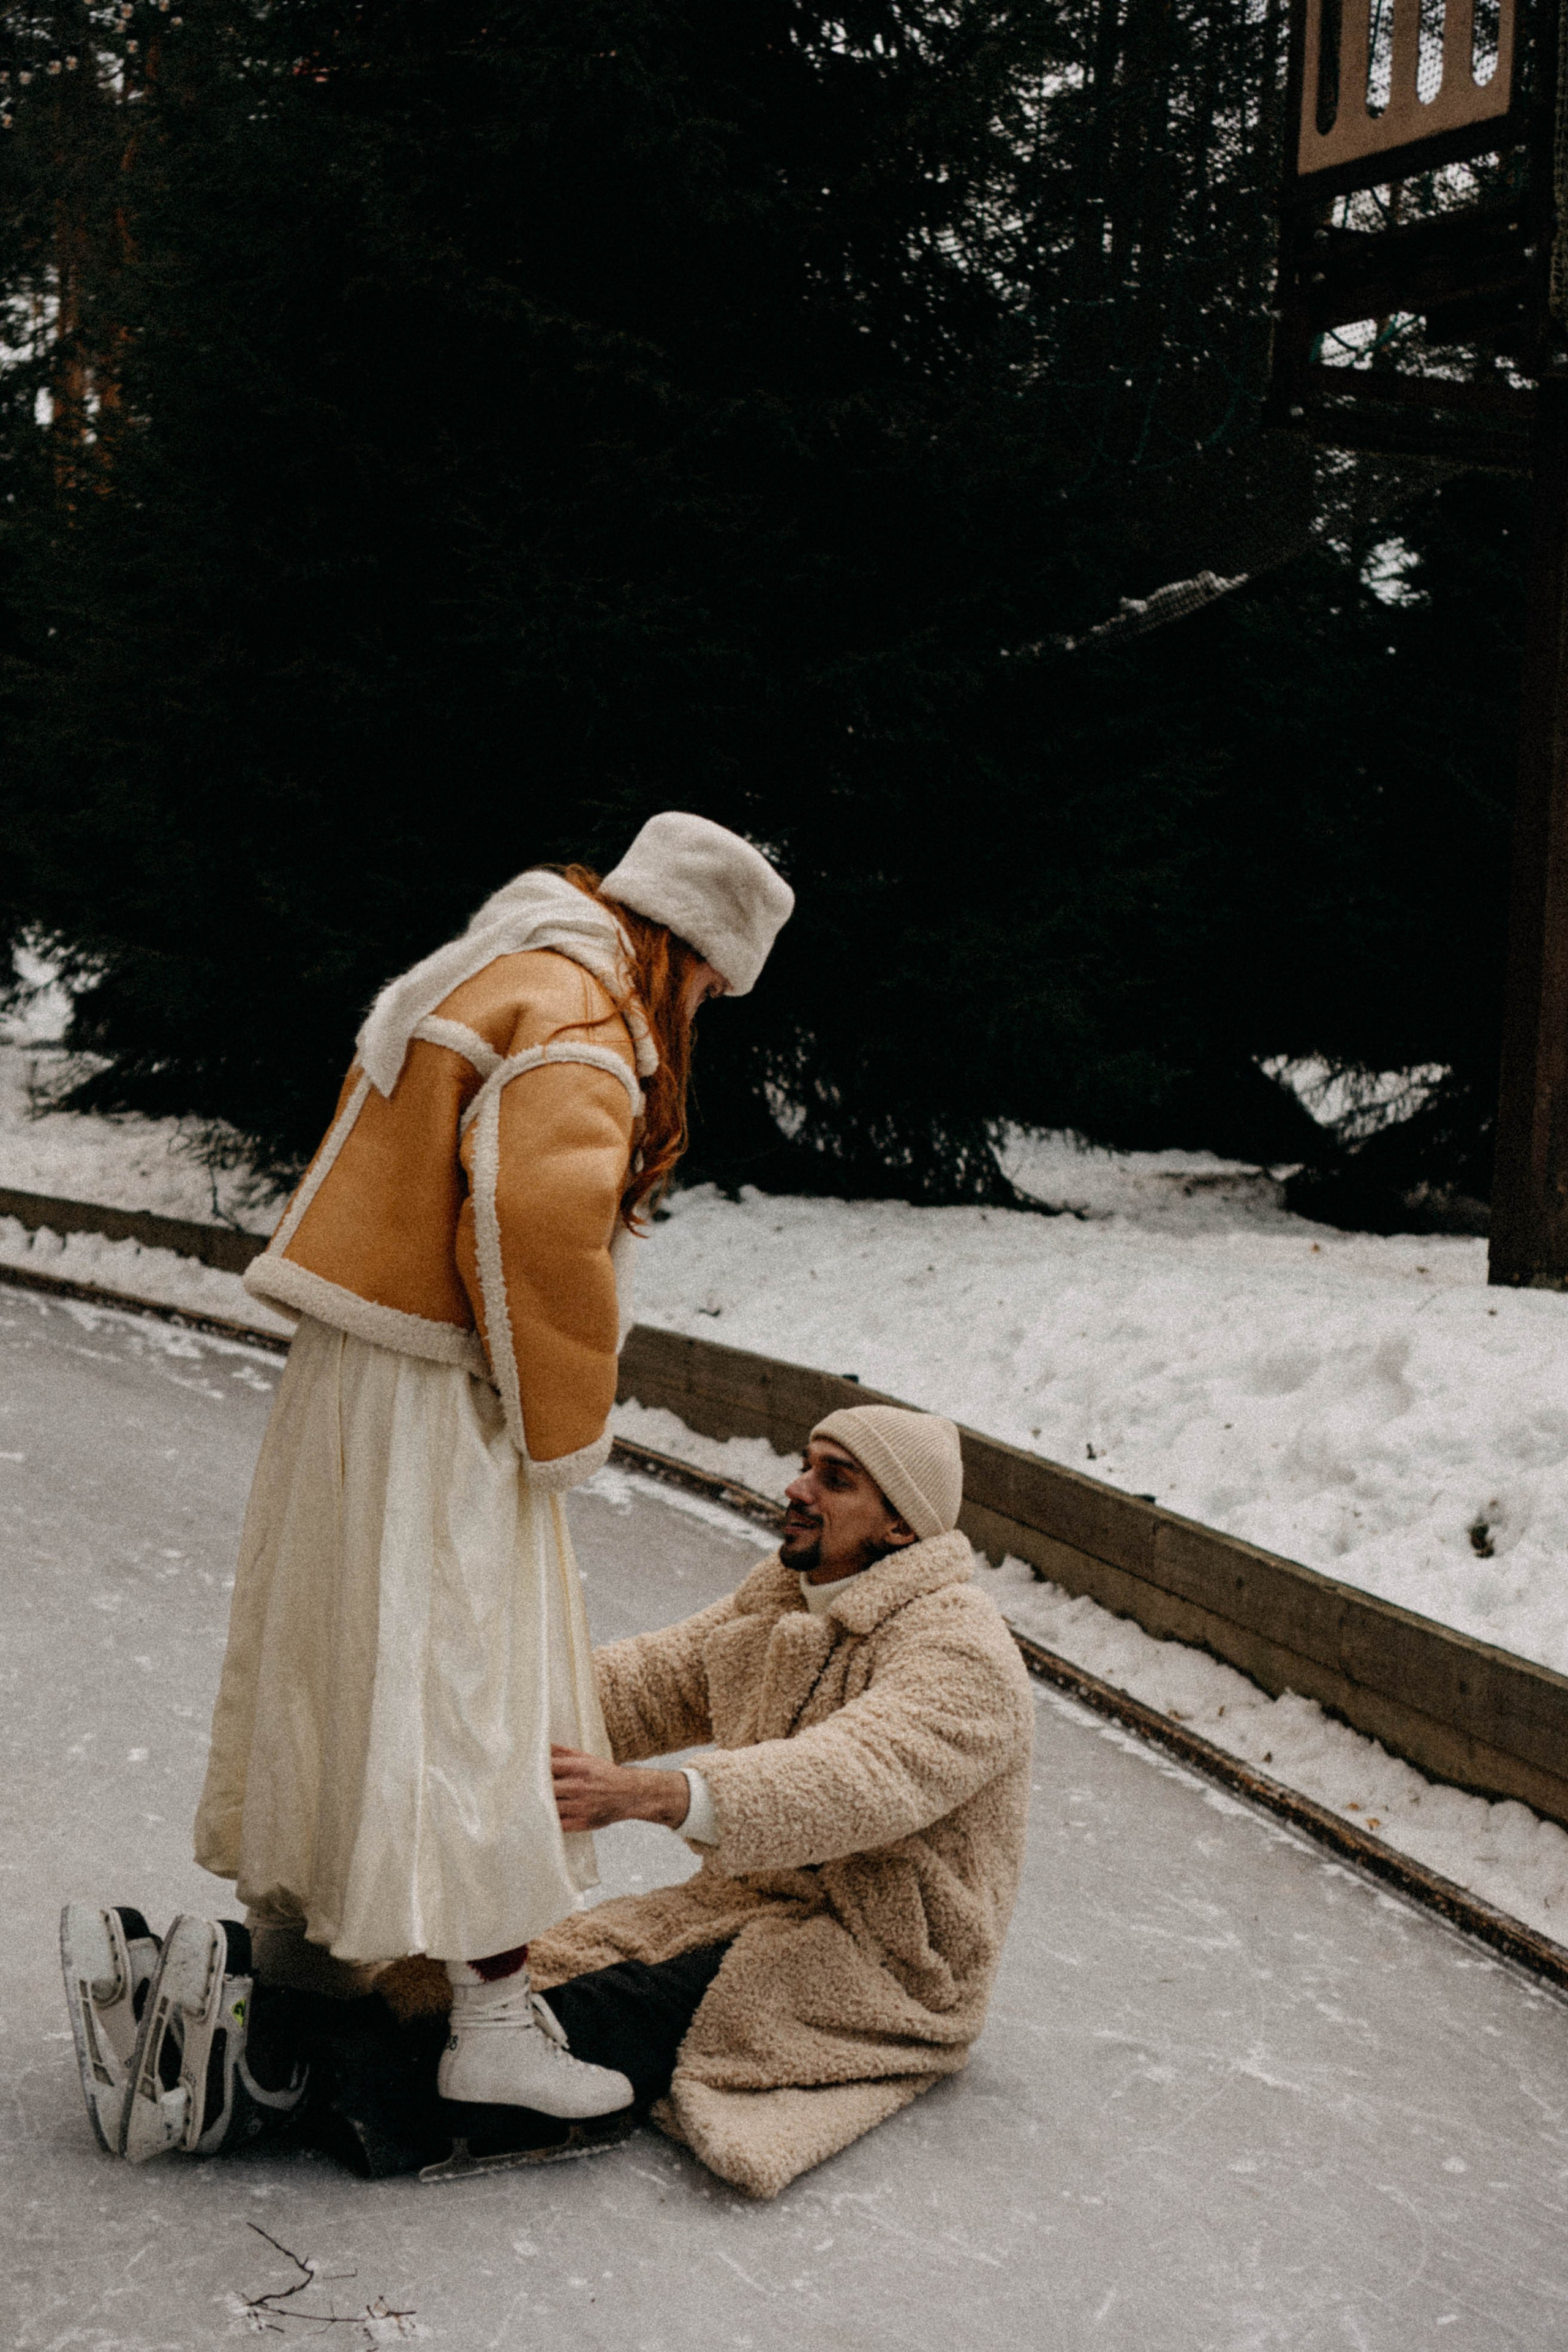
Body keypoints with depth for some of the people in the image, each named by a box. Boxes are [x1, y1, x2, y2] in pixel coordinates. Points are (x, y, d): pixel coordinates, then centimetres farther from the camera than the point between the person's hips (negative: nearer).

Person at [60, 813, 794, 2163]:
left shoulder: (493, 981, 16)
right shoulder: (581, 1018, -15)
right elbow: (542, 1219, -30)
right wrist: (564, 1428, -17)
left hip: (355, 1376, 10)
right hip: (437, 1398, -10)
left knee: (344, 1665, 19)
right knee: (474, 1691, -5)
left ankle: (293, 1938, 32)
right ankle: (496, 2019, 0)